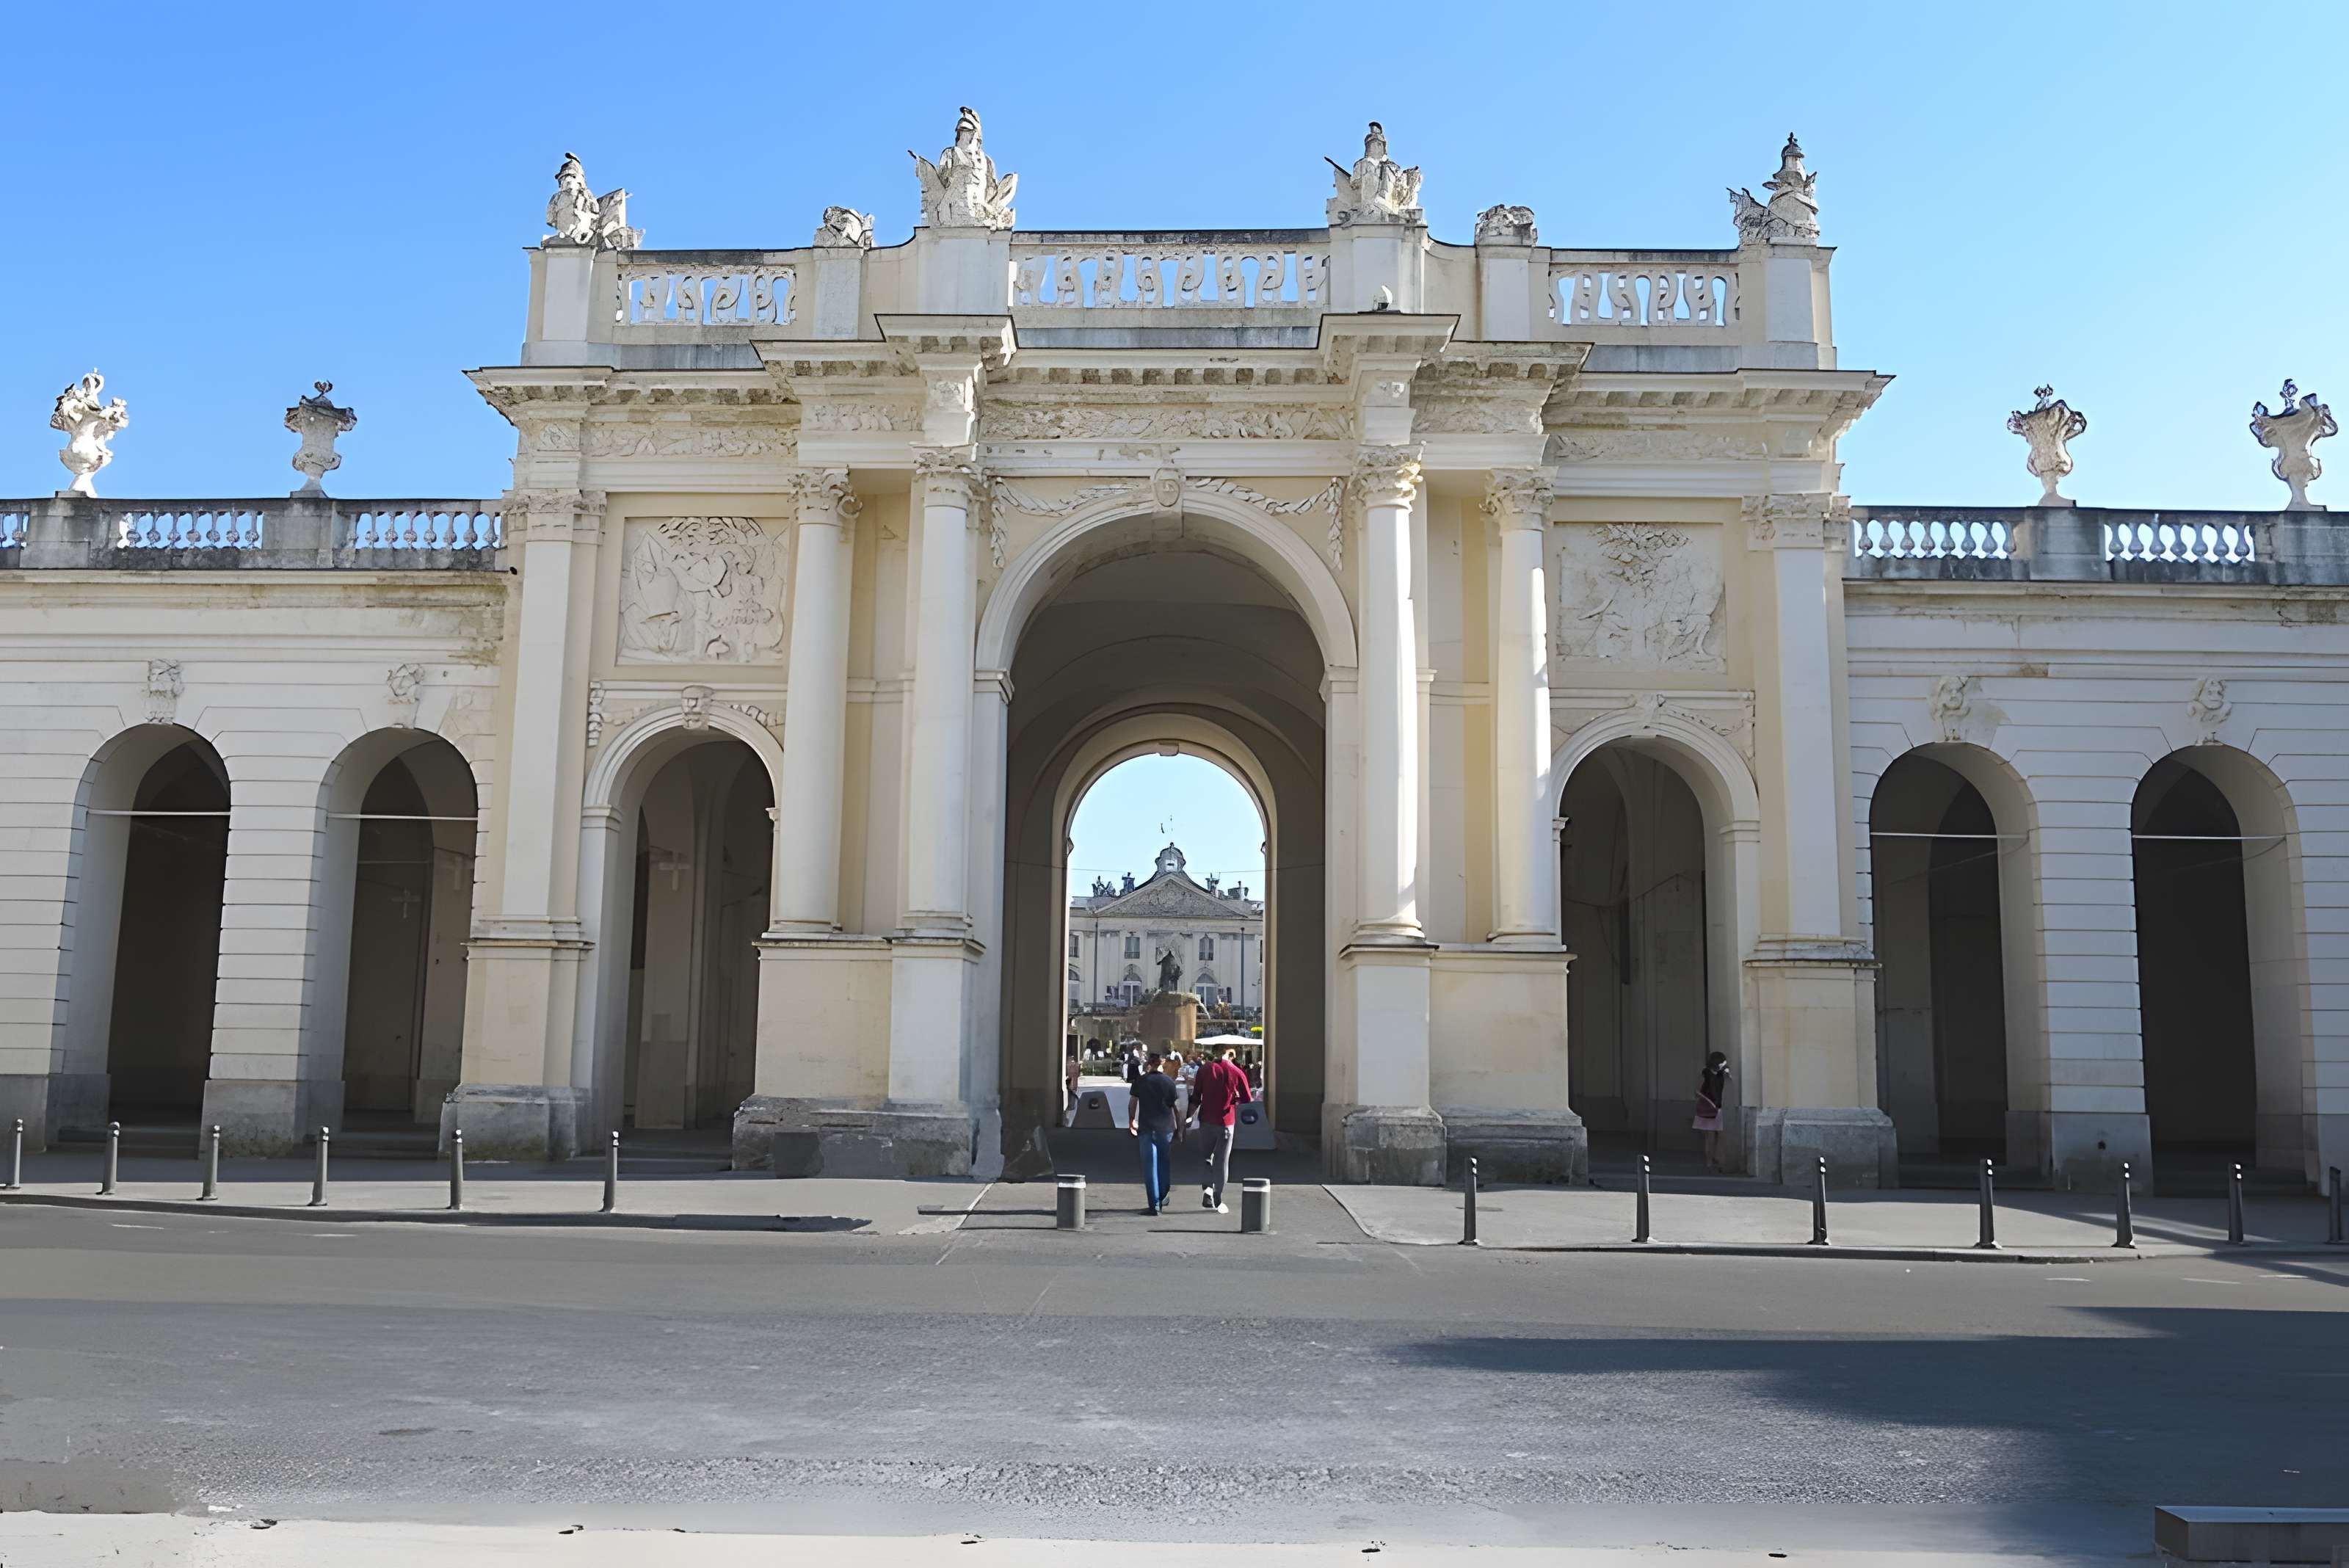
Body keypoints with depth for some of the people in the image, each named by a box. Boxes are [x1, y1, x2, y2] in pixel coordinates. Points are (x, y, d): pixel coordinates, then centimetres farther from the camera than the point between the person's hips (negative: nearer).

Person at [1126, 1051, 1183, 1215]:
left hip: (1146, 1128, -1)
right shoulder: (1169, 1082, -2)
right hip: (1166, 1127, 1)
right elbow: (1176, 1106, 0)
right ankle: (1162, 1198, 27)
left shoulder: (1140, 1081, -1)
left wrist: (1131, 1122, 17)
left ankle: (1154, 1205, -4)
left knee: (1150, 1165, 0)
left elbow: (1132, 1103, 4)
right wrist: (1179, 1127, 8)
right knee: (1164, 1164, 18)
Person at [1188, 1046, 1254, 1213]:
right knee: (1222, 1161, 8)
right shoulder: (1237, 1073, -5)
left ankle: (1206, 1187, -4)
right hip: (1226, 1122, -1)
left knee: (1205, 1156, 17)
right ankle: (1217, 1200, 8)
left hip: (1207, 1120, 1)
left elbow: (1196, 1097, -2)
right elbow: (1247, 1099, -1)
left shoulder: (1205, 1069, -3)